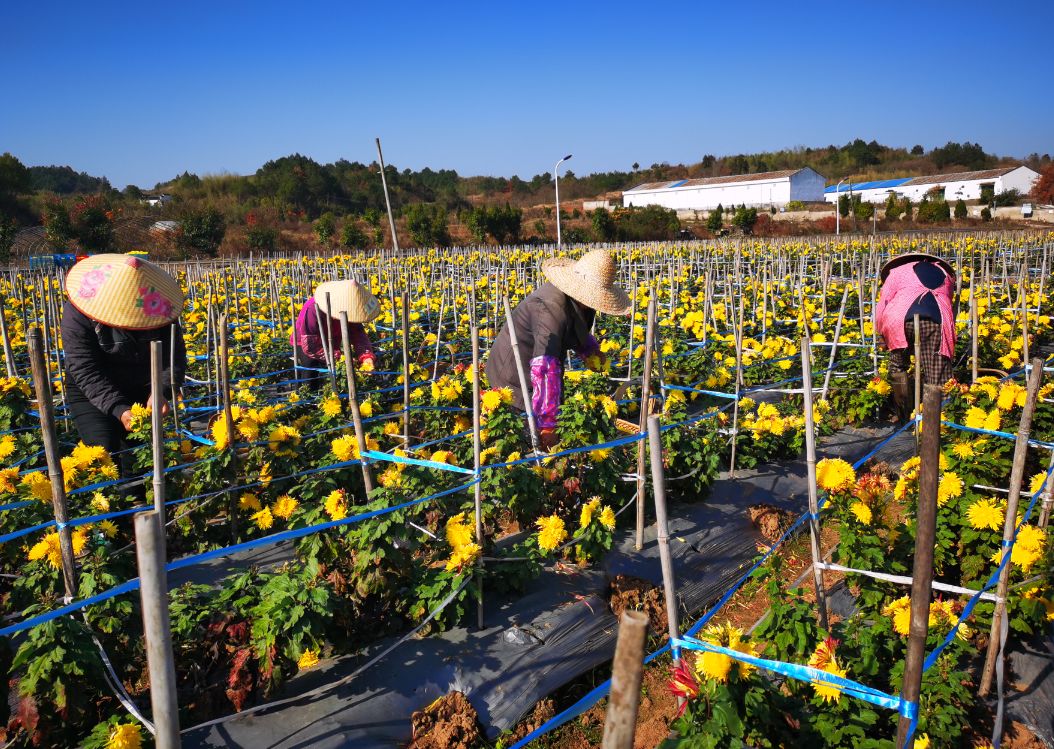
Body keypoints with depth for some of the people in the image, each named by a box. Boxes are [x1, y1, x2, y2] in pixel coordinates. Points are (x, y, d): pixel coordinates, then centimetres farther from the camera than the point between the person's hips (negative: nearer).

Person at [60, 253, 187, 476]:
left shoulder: (159, 306, -17)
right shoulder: (78, 312, -24)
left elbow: (174, 355, -15)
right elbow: (86, 372, -26)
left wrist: (161, 390, -34)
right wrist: (118, 409, -38)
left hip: (143, 390, 2)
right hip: (90, 393, -2)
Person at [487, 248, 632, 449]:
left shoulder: (576, 300, -4)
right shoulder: (552, 308, -34)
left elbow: (576, 331, 23)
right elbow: (545, 369, -42)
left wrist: (591, 351, 5)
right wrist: (546, 425, -45)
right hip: (515, 375, -9)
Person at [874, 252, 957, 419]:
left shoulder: (898, 270, 29)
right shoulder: (945, 273, 38)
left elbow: (882, 305, 20)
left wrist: (883, 336, 29)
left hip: (903, 318, -1)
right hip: (939, 319, 2)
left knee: (897, 366, 14)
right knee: (937, 376, 3)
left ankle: (903, 417, 11)